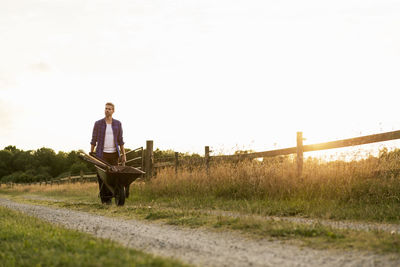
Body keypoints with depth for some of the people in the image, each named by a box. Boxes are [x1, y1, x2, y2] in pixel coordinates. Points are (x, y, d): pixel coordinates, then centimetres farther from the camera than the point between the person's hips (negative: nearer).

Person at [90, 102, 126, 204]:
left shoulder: (117, 123, 5)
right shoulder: (98, 123, -1)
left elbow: (120, 140, 8)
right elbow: (93, 140, 3)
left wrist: (123, 154, 3)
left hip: (114, 154, 2)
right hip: (101, 154, -2)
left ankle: (109, 197, 10)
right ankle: (104, 198, 3)